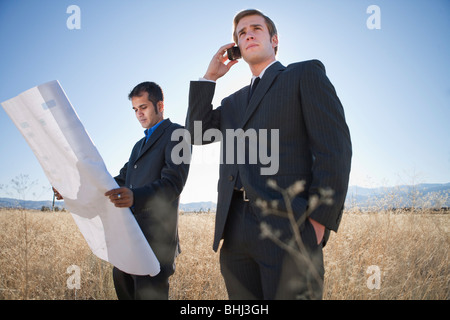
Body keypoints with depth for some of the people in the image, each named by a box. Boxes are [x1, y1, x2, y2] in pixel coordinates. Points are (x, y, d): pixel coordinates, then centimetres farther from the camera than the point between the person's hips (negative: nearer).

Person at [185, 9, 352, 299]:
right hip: (235, 233, 6)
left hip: (289, 231, -5)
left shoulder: (306, 74, 7)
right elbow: (198, 132, 15)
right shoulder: (234, 102, 26)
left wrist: (319, 221, -13)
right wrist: (209, 77, 15)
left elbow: (335, 147, -4)